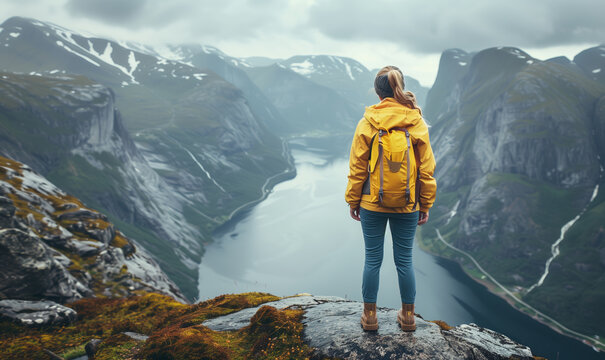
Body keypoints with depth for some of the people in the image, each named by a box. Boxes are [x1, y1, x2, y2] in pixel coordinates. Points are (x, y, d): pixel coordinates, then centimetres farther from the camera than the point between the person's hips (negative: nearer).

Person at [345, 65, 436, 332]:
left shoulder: (367, 123, -8)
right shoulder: (417, 123, -4)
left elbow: (357, 167, -5)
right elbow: (426, 168, -1)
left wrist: (352, 201, 6)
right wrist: (426, 205, 9)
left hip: (372, 204, -1)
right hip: (407, 207, 1)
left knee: (372, 259, 9)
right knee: (404, 260, 12)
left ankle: (369, 316, 21)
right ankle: (407, 316, 25)